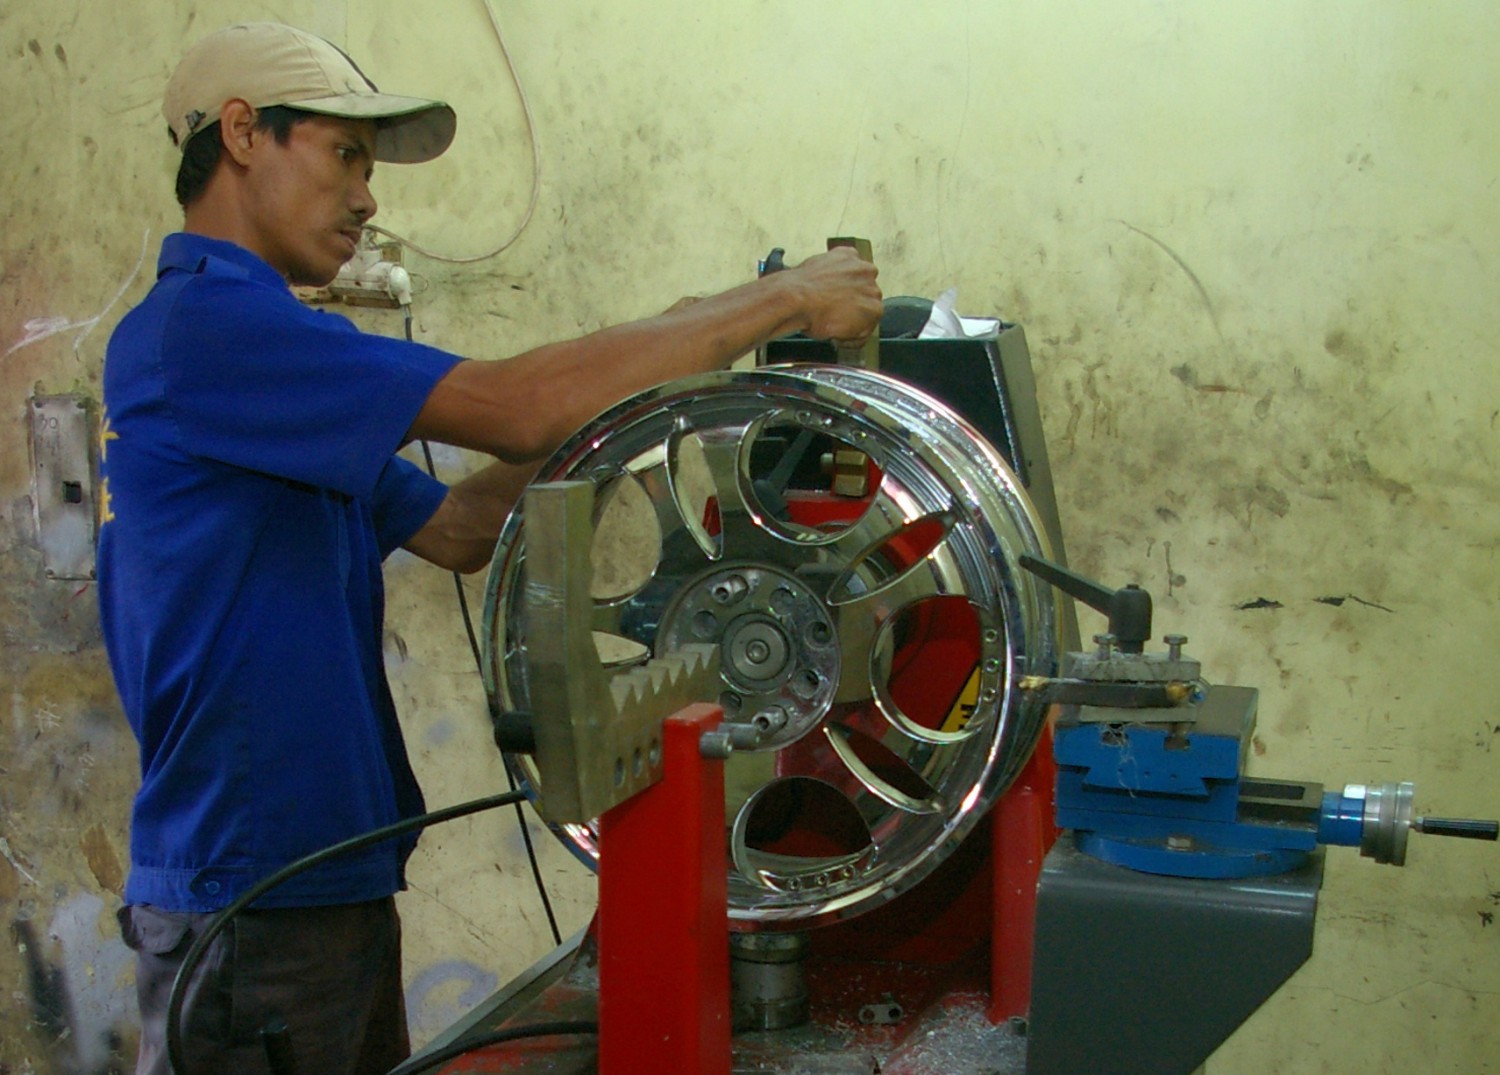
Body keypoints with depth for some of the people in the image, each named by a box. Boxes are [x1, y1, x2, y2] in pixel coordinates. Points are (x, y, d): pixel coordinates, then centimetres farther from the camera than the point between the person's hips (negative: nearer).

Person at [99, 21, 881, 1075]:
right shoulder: (199, 326, -17)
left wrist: (635, 371, 4)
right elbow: (511, 409, -25)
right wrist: (779, 301, -16)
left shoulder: (247, 340, 15)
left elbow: (454, 530, 13)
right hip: (250, 900, -9)